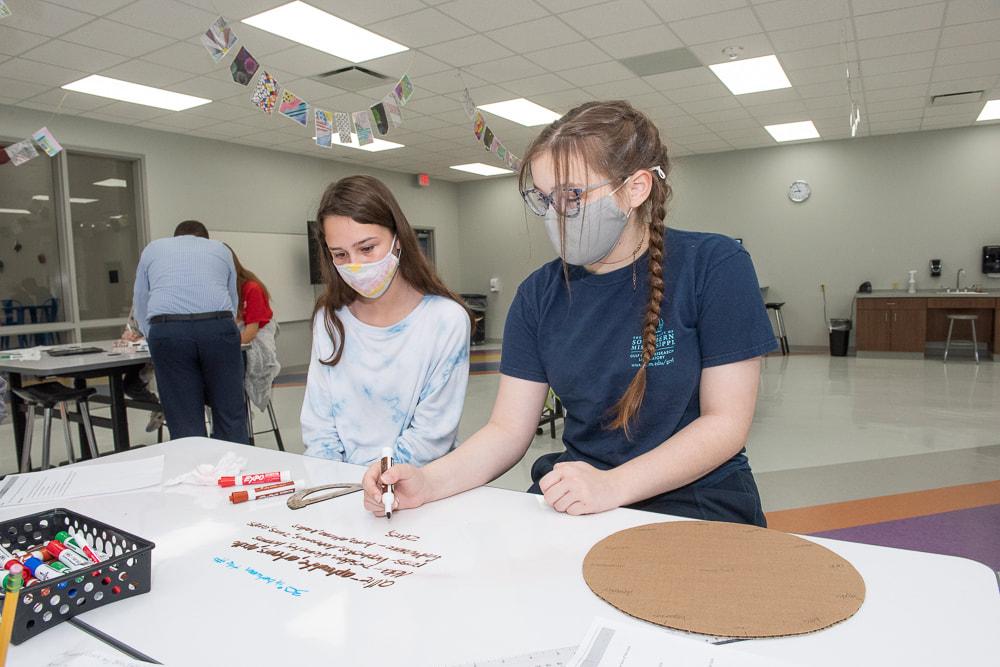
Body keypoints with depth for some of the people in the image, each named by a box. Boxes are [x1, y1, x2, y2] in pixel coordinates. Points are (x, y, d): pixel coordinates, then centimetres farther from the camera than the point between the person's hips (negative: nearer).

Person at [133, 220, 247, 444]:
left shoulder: (152, 249, 27)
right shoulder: (221, 249, 28)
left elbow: (140, 301, 27)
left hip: (167, 330, 0)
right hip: (218, 328, 0)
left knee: (185, 424, 4)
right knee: (230, 416, 5)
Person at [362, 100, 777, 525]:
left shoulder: (713, 266, -9)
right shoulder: (539, 294, 2)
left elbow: (725, 422, -11)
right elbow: (508, 429, 0)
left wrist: (613, 485, -23)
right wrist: (427, 481, -18)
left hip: (696, 498, -3)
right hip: (573, 500, 4)